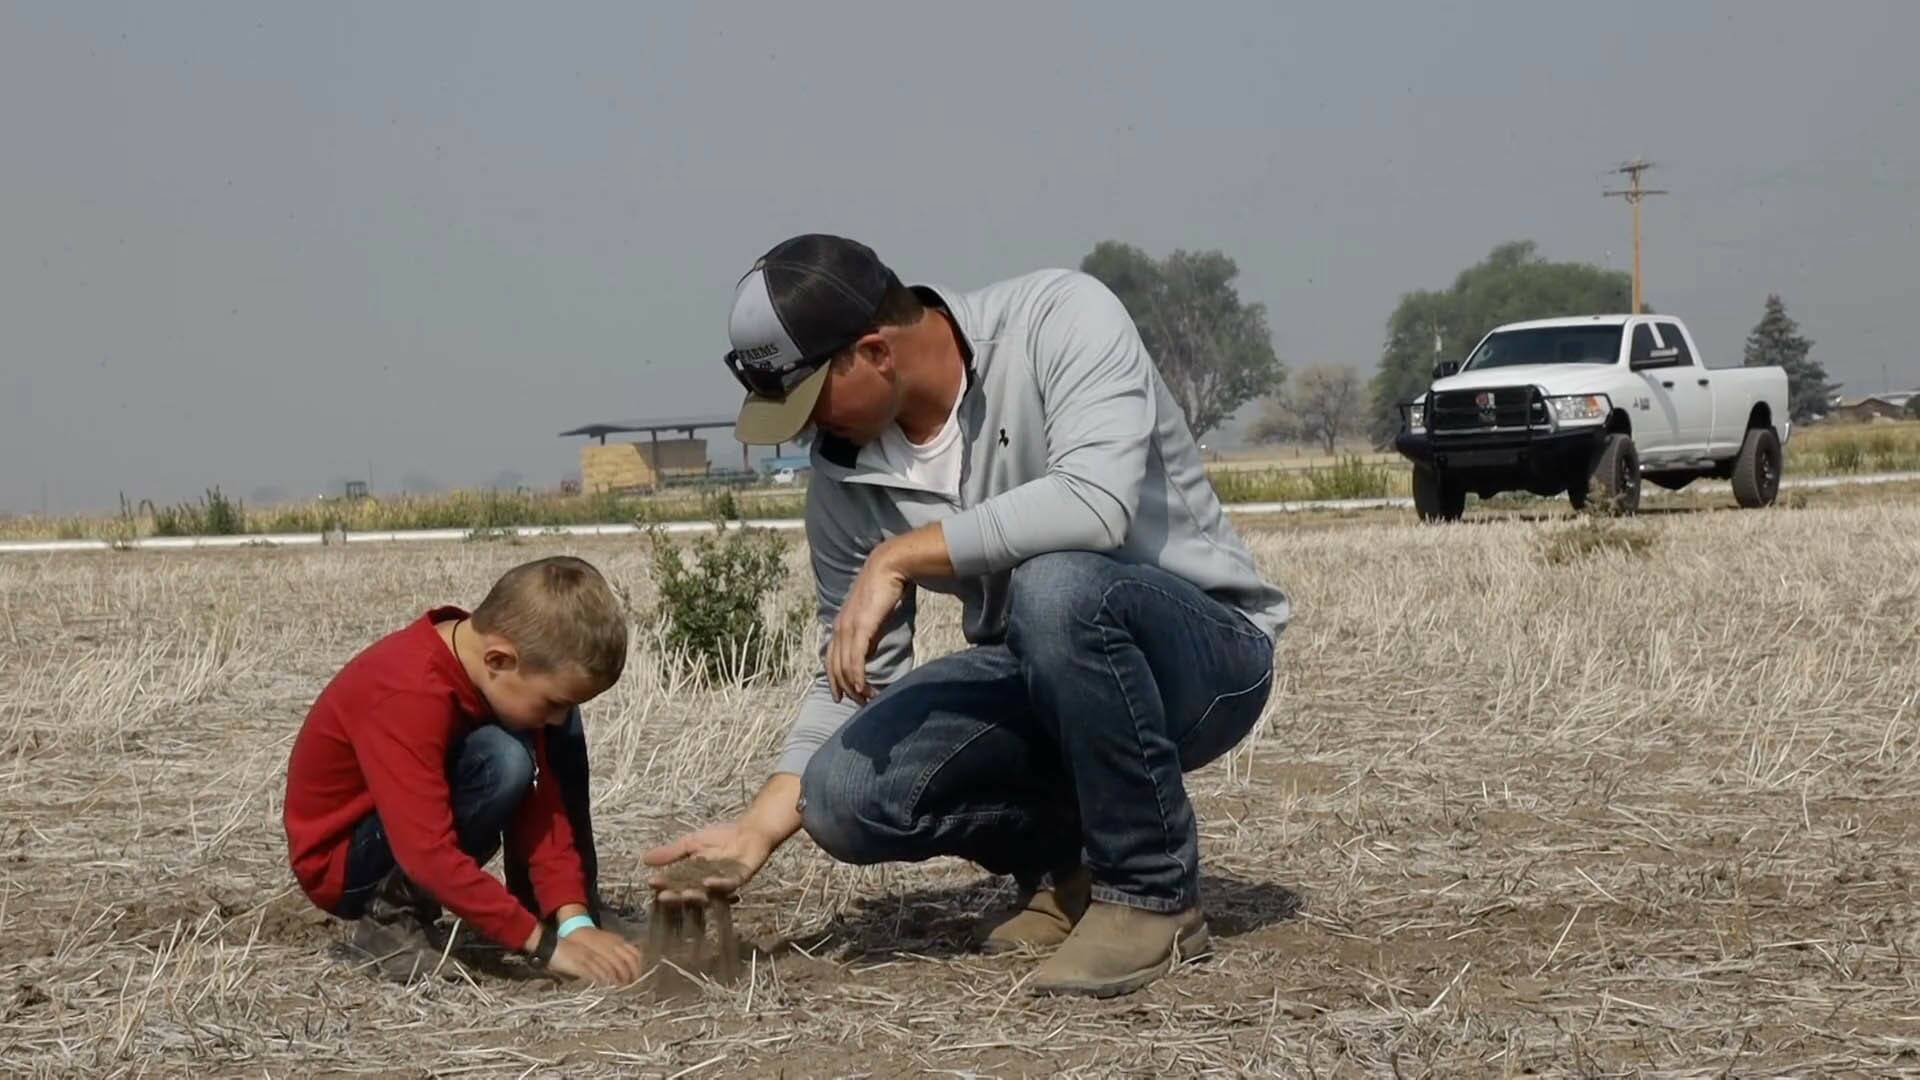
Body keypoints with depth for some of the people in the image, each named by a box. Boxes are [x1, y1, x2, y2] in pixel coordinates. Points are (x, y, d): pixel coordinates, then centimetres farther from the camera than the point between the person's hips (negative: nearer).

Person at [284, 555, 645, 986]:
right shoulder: (408, 696, -35)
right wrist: (546, 944, -36)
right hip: (341, 864, -8)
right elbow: (431, 857, -38)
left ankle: (583, 912, 5)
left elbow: (541, 802, -10)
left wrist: (573, 920, -21)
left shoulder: (497, 672, -10)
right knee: (501, 763, -31)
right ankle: (392, 914, -15)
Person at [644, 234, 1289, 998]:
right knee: (847, 794, -19)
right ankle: (1069, 857, 9)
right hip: (1040, 679, 5)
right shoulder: (845, 475, -4)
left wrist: (900, 557, -30)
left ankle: (1152, 893, -17)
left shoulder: (1060, 318, -19)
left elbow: (1095, 504, -36)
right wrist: (760, 828, -7)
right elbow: (853, 678, 3)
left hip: (1210, 653, -5)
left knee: (1054, 586, -37)